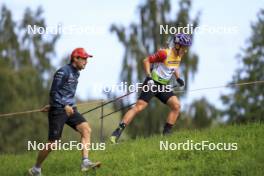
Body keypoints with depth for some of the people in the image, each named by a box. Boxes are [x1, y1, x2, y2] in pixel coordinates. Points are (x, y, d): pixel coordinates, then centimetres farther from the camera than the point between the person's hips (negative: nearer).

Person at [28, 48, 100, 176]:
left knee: (86, 129, -15)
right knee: (53, 143, -5)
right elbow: (54, 92, -15)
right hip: (58, 110, -8)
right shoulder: (63, 72, -13)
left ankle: (85, 163, -21)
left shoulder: (76, 73, 13)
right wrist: (64, 106, -24)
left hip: (70, 109, 8)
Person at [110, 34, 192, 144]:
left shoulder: (179, 56, 4)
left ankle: (166, 134, -3)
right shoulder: (164, 53, -19)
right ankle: (117, 132, -16)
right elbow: (146, 61, -15)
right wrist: (149, 77, -23)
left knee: (176, 106, -10)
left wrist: (178, 78, 10)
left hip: (164, 86, 7)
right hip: (152, 83, -7)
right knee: (138, 107, -15)